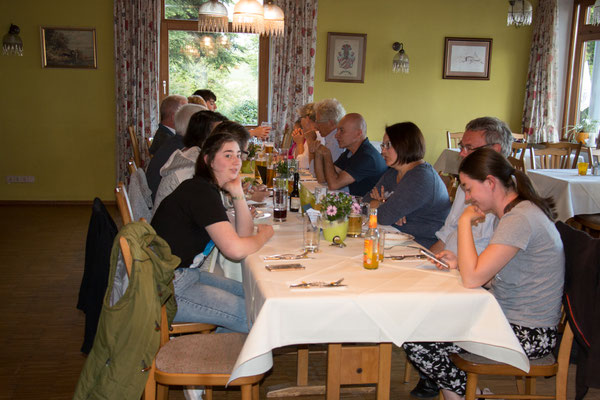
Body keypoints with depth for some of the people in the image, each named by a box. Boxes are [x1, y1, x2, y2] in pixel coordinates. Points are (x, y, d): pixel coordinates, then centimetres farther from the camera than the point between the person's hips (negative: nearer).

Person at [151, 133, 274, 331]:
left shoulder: (207, 188, 11)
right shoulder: (201, 192, -19)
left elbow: (244, 233, 9)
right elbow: (236, 249, -26)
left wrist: (237, 192, -3)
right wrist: (265, 234, -6)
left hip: (184, 273, 10)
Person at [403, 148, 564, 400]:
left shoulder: (519, 220, -24)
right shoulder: (516, 212, 8)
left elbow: (472, 279, -27)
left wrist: (465, 221, -18)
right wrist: (460, 264, 0)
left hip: (529, 333, -10)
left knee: (416, 342, -13)